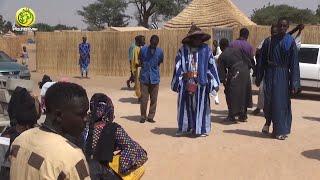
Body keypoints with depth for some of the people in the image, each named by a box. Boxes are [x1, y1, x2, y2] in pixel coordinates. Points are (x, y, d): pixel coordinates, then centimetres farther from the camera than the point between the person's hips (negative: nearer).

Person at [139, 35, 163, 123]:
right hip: (144, 77, -1)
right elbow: (140, 61, 9)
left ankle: (150, 117, 14)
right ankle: (143, 116, 12)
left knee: (154, 99, 5)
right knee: (144, 98, -1)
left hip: (155, 78, 1)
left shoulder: (160, 51, -1)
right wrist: (145, 67, 10)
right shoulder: (143, 49, -5)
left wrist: (153, 68, 10)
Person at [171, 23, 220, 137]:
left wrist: (215, 83, -5)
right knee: (185, 105, 8)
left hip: (201, 83, -1)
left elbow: (212, 66, -1)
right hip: (186, 83, 1)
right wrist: (181, 78, 0)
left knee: (201, 105, 4)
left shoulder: (206, 49, 0)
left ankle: (201, 129, 14)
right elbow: (178, 67, 4)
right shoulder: (183, 50, 1)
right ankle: (183, 127, 21)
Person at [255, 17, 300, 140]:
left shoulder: (291, 42, -2)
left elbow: (294, 64, -5)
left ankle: (281, 130, 11)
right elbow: (261, 61, 5)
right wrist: (258, 78, 3)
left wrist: (294, 83, -10)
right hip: (270, 75, 1)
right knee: (269, 101, 3)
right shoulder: (269, 41, 2)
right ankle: (269, 120, 32)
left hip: (283, 76, -1)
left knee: (281, 103, 0)